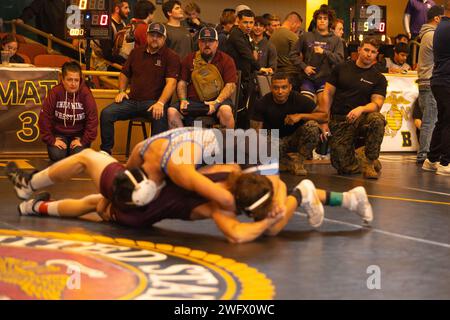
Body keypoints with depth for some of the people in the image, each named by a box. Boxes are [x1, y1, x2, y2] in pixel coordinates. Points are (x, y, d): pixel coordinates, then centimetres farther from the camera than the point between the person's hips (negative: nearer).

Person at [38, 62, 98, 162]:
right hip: (59, 133, 0)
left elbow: (92, 120, -10)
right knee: (57, 156, -26)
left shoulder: (86, 94, -11)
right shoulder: (55, 92, -10)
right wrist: (51, 140, -12)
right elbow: (44, 118, -8)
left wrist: (84, 141, -14)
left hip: (79, 134, 0)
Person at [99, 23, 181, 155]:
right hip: (132, 101, 5)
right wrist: (121, 91, 11)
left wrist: (160, 103, -27)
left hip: (153, 102, -5)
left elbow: (171, 82, -12)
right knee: (106, 113, -15)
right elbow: (124, 74, 30)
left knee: (160, 117, -38)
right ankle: (105, 151, -5)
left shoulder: (171, 57, 0)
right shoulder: (136, 53, 18)